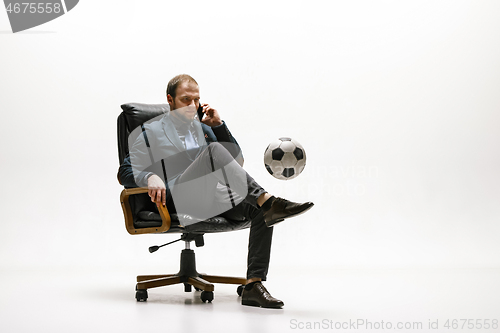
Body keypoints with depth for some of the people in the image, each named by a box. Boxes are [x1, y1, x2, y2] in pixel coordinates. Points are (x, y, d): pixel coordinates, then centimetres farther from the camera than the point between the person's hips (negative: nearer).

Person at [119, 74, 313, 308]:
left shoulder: (203, 129, 28)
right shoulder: (151, 132, 15)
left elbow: (237, 161, 20)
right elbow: (126, 172, 6)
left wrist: (218, 125, 10)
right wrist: (150, 177, -17)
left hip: (215, 199, 5)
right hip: (178, 199, -5)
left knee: (260, 210, -24)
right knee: (214, 150, -30)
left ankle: (253, 285, -30)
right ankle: (267, 200, -42)